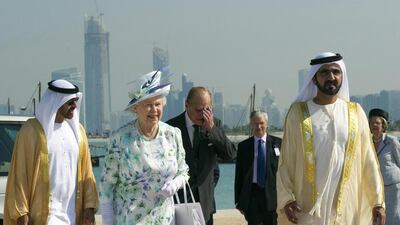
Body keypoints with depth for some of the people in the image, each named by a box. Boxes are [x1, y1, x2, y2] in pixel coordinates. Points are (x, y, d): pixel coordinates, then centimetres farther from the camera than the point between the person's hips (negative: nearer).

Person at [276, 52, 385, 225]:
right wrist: (286, 199, -9)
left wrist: (378, 201, 1)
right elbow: (286, 161, 2)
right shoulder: (298, 112, 3)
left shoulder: (355, 112, 8)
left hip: (346, 209, 2)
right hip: (307, 208, -1)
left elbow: (368, 160, 6)